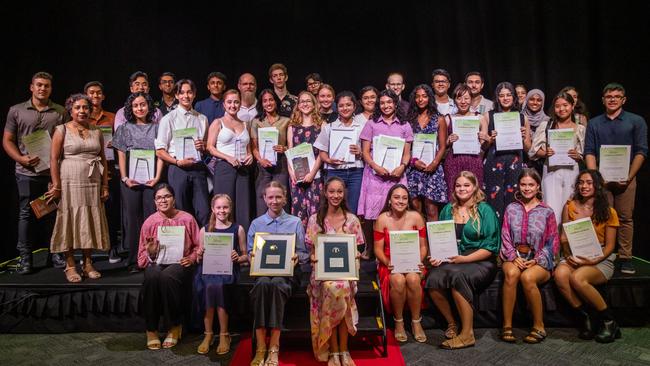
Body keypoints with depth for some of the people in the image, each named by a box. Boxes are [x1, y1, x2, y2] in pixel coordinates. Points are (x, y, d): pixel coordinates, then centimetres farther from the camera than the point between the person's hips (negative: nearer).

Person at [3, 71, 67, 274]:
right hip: (27, 173, 0)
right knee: (26, 214, 5)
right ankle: (25, 257, 15)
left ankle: (55, 252, 21)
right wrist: (21, 159, -10)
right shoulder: (17, 111, 6)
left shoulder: (60, 112, 6)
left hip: (53, 172, 0)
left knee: (53, 212, 8)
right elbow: (7, 140, 7)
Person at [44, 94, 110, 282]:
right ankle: (70, 266, 8)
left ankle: (88, 264, 16)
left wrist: (105, 186, 7)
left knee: (90, 222, 6)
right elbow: (54, 158, -4)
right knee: (70, 221, 0)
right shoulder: (62, 130, 1)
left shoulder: (96, 132, 12)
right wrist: (56, 186, -11)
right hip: (70, 183, -3)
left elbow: (103, 160, 12)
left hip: (93, 184, 4)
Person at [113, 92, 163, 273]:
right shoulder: (125, 129, 11)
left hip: (151, 179, 0)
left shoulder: (156, 128, 10)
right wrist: (124, 178, -5)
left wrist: (157, 177, -6)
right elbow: (121, 156, 6)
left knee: (151, 216, -3)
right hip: (130, 179, 0)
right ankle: (133, 260, 6)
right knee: (132, 217, 1)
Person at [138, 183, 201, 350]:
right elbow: (142, 254, 10)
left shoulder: (187, 219, 1)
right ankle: (151, 330, -19)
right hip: (156, 263, 2)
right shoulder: (149, 222, 4)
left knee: (167, 277, -36)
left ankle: (175, 327, -14)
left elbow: (199, 246, 7)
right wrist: (150, 253, -12)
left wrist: (192, 258, -12)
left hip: (180, 263, -1)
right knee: (152, 276, -35)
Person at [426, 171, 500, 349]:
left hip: (480, 262, -3)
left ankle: (467, 334, -20)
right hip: (451, 260, 3)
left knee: (457, 275, -35)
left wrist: (464, 258, -16)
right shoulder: (448, 209, 14)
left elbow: (491, 246, -4)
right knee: (433, 280, -28)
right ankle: (451, 323, -2)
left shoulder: (485, 210, 2)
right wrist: (436, 256, -6)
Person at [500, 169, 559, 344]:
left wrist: (536, 260, -9)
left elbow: (552, 242, 4)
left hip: (539, 260, -1)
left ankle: (539, 327, -16)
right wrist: (514, 257, -9)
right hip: (514, 257, 1)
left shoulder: (547, 212, 8)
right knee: (511, 274, -34)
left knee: (527, 277, -35)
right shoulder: (511, 209, 13)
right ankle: (507, 326, -27)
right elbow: (505, 237, 7)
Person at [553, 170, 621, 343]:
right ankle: (584, 318, -12)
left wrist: (593, 260, -16)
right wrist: (568, 255, -10)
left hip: (601, 259, -2)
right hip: (574, 256, 3)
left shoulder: (608, 212, 3)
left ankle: (608, 321, -11)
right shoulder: (570, 207, 8)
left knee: (577, 278, -34)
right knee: (560, 274, -32)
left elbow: (610, 245, 1)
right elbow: (564, 237, 8)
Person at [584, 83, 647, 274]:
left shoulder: (636, 121, 8)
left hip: (626, 178, -1)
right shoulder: (593, 124, 12)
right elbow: (589, 152, 6)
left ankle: (625, 258, 8)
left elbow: (641, 152, 2)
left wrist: (629, 177, -9)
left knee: (625, 218, 0)